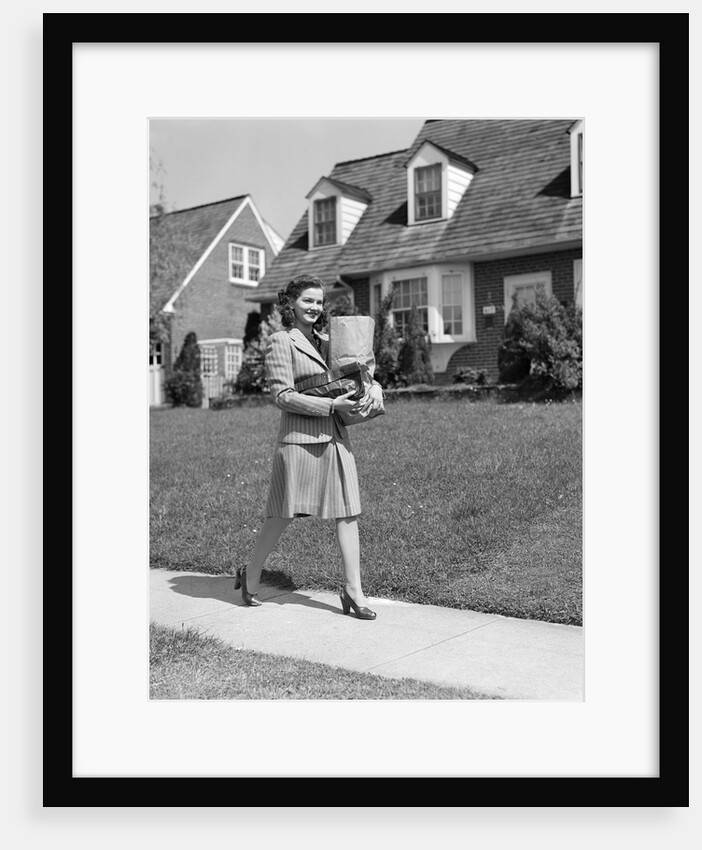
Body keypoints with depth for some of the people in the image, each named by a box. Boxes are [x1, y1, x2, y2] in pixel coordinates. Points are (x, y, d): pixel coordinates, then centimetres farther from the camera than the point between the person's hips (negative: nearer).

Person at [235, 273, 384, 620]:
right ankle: (250, 575, 26)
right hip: (299, 438, -6)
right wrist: (331, 405, -17)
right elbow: (283, 395, -11)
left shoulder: (327, 342, 15)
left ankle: (353, 590, 11)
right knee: (282, 515, 4)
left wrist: (374, 387, -3)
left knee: (347, 512, 3)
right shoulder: (280, 341, -4)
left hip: (336, 438, 6)